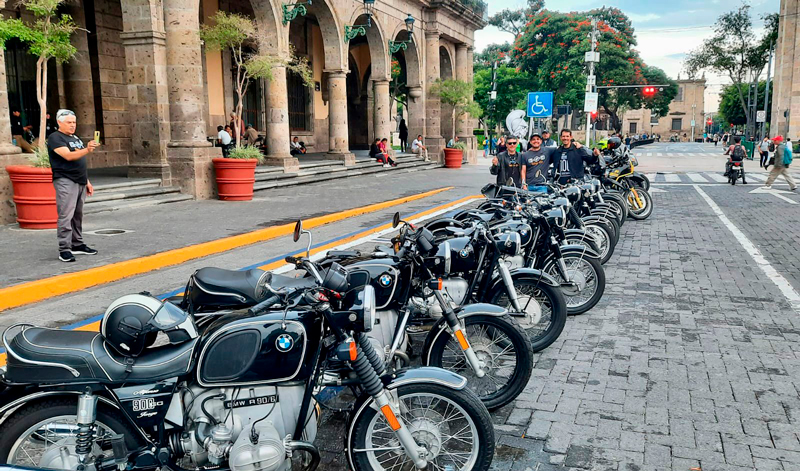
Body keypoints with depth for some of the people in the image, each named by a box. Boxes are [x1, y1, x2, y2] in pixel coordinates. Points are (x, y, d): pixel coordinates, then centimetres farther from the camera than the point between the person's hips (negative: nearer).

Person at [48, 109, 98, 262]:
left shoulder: (76, 138, 20)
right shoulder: (55, 138, -5)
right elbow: (68, 156, -21)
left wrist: (87, 181, 21)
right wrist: (87, 150, -35)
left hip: (80, 182, 8)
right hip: (65, 181, -8)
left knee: (78, 215, 11)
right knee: (66, 216, -11)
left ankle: (77, 244, 18)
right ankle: (64, 249, -11)